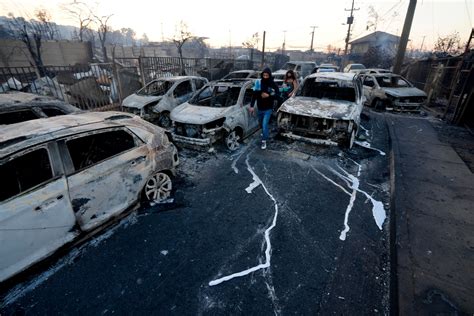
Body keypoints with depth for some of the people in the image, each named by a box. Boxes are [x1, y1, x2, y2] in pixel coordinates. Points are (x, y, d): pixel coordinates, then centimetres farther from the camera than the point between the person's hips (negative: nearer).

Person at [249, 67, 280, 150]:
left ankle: (264, 141, 4)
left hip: (268, 109, -4)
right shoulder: (259, 83, -7)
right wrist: (251, 106, -9)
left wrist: (268, 95, -25)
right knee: (261, 123, 22)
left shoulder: (273, 84, -11)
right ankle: (266, 132, 54)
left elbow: (278, 95, -10)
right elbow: (254, 95, -4)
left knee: (265, 124, -12)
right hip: (260, 108, 4)